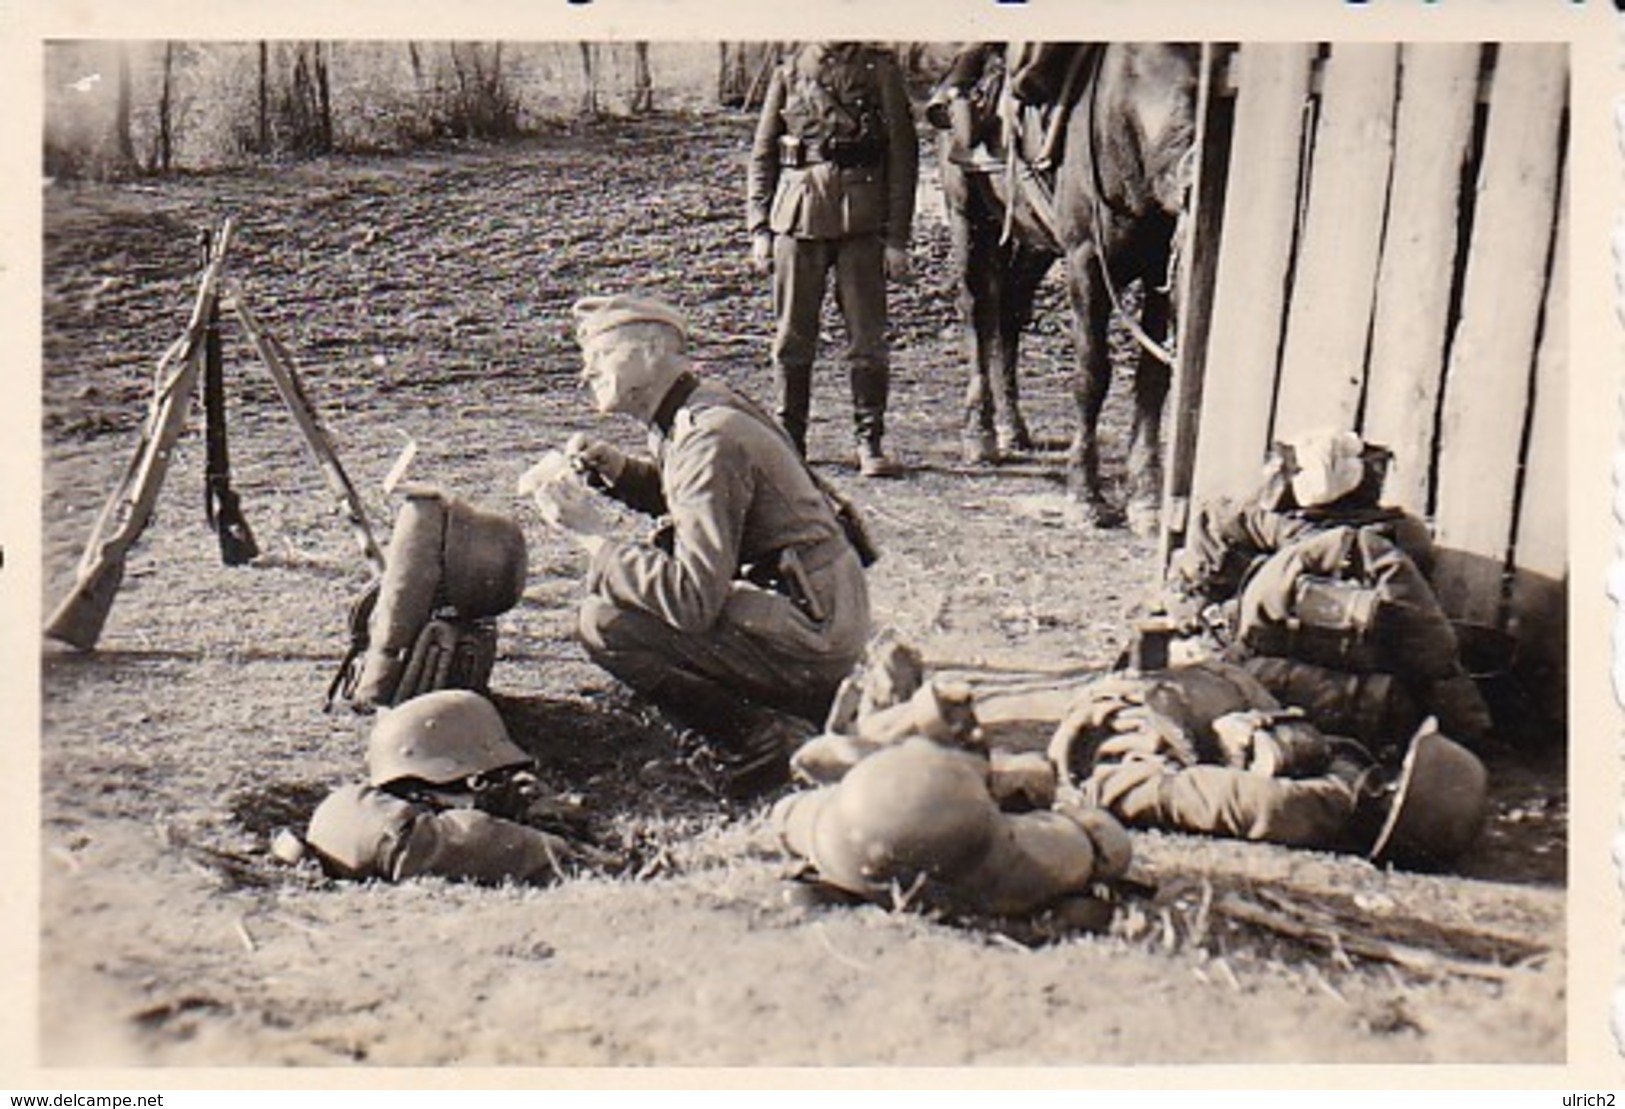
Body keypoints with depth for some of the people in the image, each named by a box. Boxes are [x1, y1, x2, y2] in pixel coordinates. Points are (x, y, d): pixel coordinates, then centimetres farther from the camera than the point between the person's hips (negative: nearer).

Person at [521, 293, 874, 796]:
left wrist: (593, 534, -19)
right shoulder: (692, 413, 8)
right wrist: (615, 469, 6)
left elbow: (694, 600, -27)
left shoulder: (710, 439, -21)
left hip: (812, 640, -10)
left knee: (605, 622, -18)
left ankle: (763, 739, -7)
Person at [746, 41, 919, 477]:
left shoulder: (880, 70, 5)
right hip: (798, 214, 2)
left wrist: (897, 236, -4)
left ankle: (870, 443, 10)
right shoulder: (788, 73, 11)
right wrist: (759, 228, 4)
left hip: (862, 220, -2)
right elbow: (762, 157, 12)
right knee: (792, 335, 5)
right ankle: (788, 438, 17)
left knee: (867, 336, 1)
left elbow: (903, 155, 2)